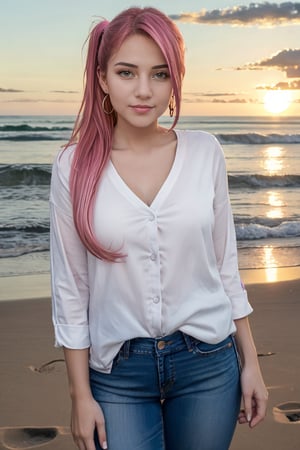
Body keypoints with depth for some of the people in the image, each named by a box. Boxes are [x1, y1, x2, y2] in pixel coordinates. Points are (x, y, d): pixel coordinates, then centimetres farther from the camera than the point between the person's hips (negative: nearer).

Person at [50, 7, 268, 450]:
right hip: (118, 371, -1)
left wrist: (250, 362, 5)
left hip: (208, 362, 2)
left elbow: (225, 263, 4)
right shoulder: (75, 164, -8)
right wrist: (81, 396, -2)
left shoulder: (205, 152, -4)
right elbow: (69, 287, -4)